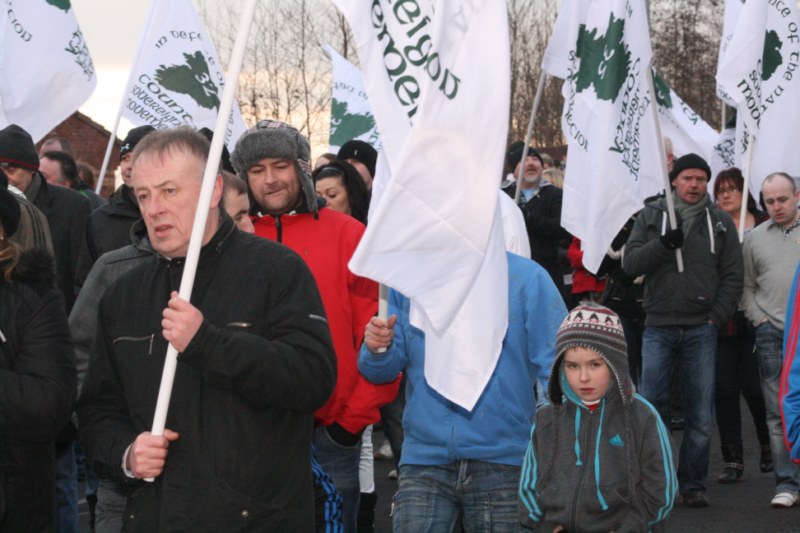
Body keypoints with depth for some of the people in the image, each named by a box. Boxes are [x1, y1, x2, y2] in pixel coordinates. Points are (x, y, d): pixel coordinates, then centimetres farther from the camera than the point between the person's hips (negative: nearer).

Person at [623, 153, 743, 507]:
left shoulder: (720, 222, 8)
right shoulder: (651, 216, 7)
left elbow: (732, 276, 8)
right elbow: (630, 264, -2)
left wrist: (717, 317, -2)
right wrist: (662, 244, -16)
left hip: (701, 329, 1)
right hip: (658, 327, -1)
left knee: (701, 413, 2)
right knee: (652, 405, -5)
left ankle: (692, 483, 12)